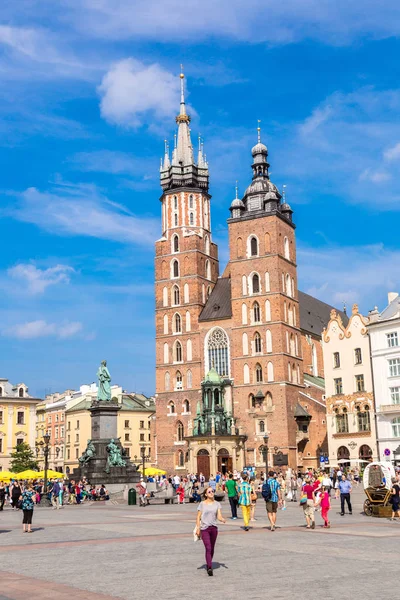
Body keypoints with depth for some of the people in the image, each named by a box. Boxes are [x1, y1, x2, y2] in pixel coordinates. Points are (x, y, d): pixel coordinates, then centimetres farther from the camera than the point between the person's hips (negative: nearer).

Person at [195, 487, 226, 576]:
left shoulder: (217, 504, 6)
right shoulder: (202, 504, -1)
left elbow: (219, 516, 0)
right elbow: (198, 517, 0)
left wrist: (222, 519, -22)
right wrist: (198, 528, -8)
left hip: (214, 528, 4)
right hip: (204, 529, -3)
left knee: (212, 548, 12)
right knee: (208, 548, -14)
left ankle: (208, 565, 30)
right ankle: (209, 568, -17)